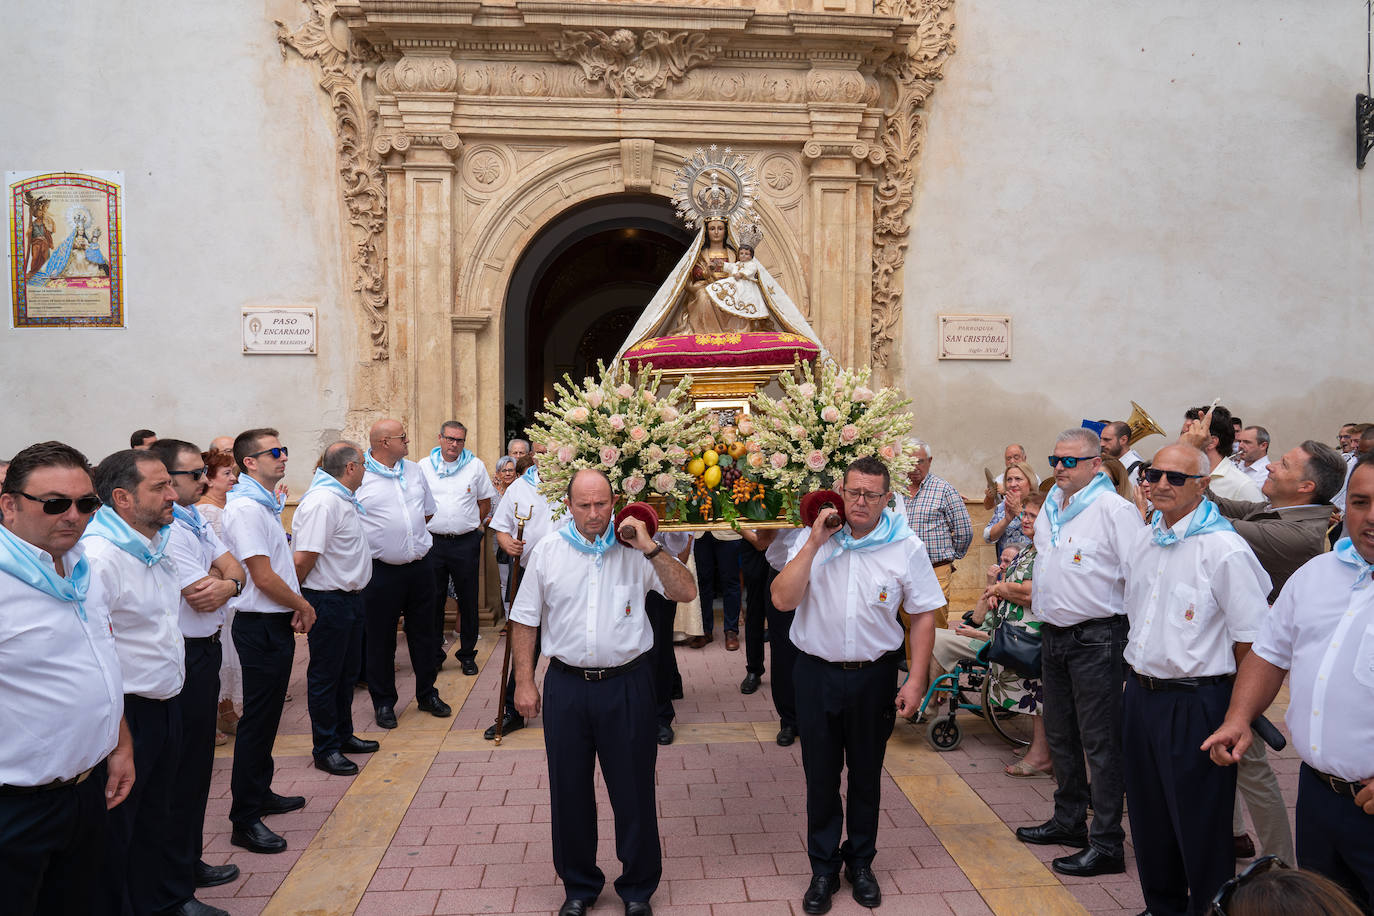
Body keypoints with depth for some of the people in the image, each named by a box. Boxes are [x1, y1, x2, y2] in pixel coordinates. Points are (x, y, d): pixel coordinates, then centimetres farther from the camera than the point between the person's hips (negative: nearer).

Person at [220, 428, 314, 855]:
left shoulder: (266, 503, 13)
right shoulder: (245, 508, -18)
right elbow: (263, 577, -21)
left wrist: (295, 609, 7)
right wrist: (303, 606, -9)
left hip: (277, 623, 10)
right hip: (260, 626, -10)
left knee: (267, 715, 19)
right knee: (257, 719, -3)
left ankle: (261, 794, 33)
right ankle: (245, 820, 5)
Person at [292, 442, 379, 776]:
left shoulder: (343, 498, 12)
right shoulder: (322, 501, -21)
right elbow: (303, 559, -25)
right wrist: (295, 597, -11)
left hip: (349, 597, 10)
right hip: (328, 601, -10)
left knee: (348, 671, 19)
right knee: (325, 676, 3)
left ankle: (343, 735, 34)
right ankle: (325, 749, 14)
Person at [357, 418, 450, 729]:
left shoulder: (415, 471, 10)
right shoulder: (358, 476, -9)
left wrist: (410, 536, 12)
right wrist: (381, 541, -6)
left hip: (420, 566, 5)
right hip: (381, 571, -5)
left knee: (424, 633, 14)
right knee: (381, 639, 6)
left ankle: (427, 695, 28)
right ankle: (384, 702, 21)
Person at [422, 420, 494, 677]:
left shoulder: (475, 466, 5)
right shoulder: (424, 467, 6)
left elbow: (485, 503, 12)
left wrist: (471, 526, 7)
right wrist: (432, 527, 6)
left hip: (466, 543, 0)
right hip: (433, 543, 1)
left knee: (468, 600, 4)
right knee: (433, 600, 5)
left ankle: (467, 654, 16)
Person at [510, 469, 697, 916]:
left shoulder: (634, 550, -1)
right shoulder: (547, 551, 2)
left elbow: (686, 591, -7)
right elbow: (525, 620, 5)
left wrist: (650, 548, -16)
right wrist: (524, 682, 1)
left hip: (627, 684, -1)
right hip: (567, 685, 2)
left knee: (633, 791, 8)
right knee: (569, 790, 13)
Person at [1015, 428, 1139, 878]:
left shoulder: (1114, 509, -14)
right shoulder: (1050, 508, 11)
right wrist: (1034, 590, 18)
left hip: (1096, 638, -8)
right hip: (1053, 635, 8)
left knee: (1100, 742, -2)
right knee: (1060, 735, 18)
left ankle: (1107, 845, 8)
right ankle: (1069, 821, 34)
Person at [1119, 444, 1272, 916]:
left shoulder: (1223, 549, -15)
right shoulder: (1144, 543, 8)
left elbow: (1251, 639, -13)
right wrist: (1141, 674, 16)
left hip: (1195, 704, -7)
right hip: (1141, 695, 8)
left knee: (1200, 825, 5)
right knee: (1149, 819, 19)